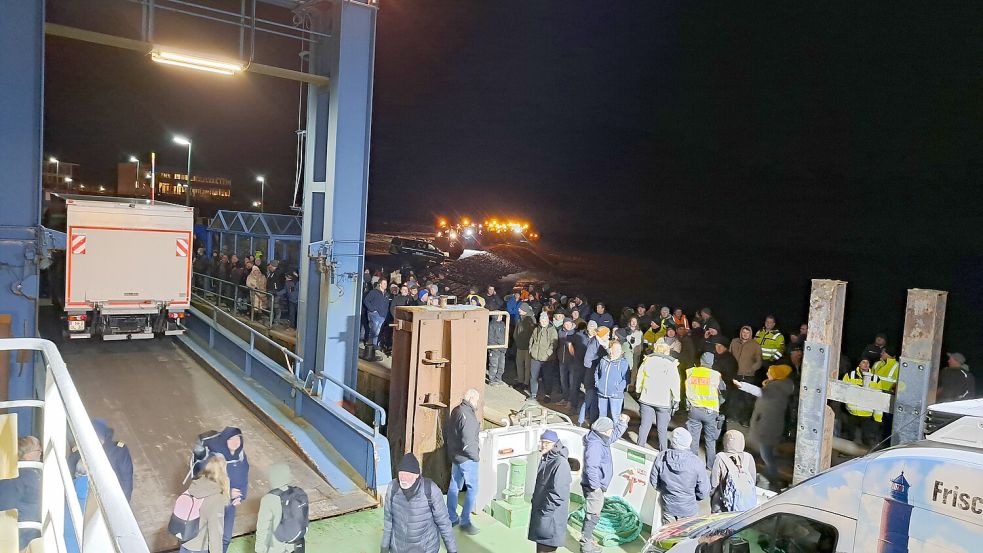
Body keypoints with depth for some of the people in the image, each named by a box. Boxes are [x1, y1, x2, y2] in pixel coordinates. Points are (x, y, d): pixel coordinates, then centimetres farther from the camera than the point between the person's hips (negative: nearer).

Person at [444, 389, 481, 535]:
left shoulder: (455, 411, 4)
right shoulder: (468, 415, -25)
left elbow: (446, 432, 15)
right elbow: (468, 442, -28)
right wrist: (477, 456, -13)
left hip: (454, 456, 9)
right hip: (466, 458, -9)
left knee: (454, 486, 17)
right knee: (473, 489, 3)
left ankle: (451, 518, 27)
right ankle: (465, 521, 8)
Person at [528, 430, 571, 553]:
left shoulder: (560, 463, -21)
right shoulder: (545, 459, 8)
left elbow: (557, 494, -23)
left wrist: (544, 512, -18)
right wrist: (535, 501, 14)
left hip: (550, 517, -9)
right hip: (540, 513, 9)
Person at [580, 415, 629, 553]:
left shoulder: (602, 440, 7)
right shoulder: (594, 445, -25)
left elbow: (615, 435, 26)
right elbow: (591, 467, -31)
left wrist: (622, 423, 15)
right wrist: (595, 486, -27)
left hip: (598, 485, 11)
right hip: (594, 487, -11)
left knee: (592, 513, 20)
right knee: (593, 515, -3)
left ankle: (587, 538, 32)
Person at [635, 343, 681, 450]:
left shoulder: (647, 361, 2)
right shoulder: (671, 365, -8)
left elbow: (639, 378, 10)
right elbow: (675, 384, -8)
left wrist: (638, 392, 21)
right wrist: (676, 400, -1)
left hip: (647, 399, 3)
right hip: (664, 401, -3)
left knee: (645, 425, 12)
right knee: (662, 429, 6)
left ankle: (640, 446, 22)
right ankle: (663, 451, 13)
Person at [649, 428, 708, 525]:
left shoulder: (661, 457, -21)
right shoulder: (696, 462, -26)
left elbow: (653, 482, -8)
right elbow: (703, 491, -16)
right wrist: (692, 497, 5)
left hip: (667, 507, 2)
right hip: (689, 510, -2)